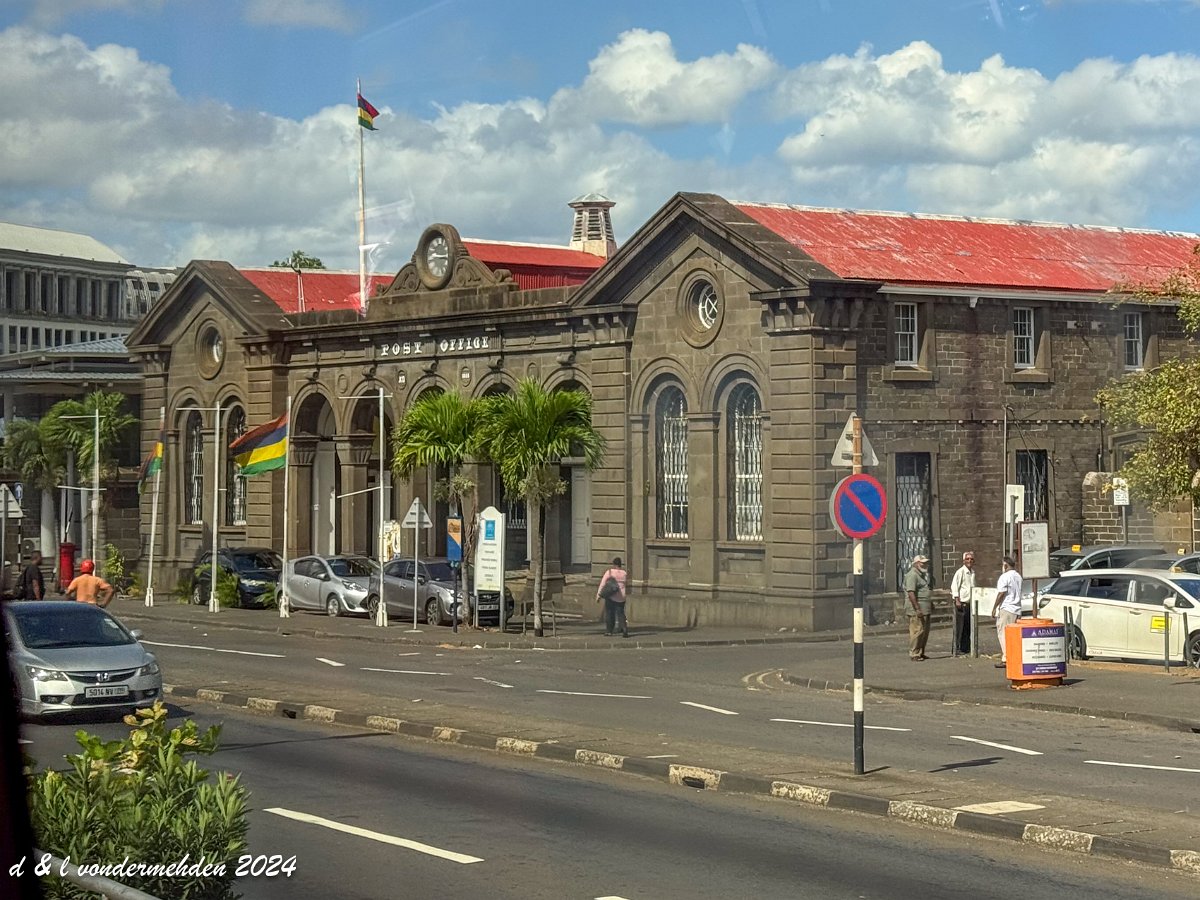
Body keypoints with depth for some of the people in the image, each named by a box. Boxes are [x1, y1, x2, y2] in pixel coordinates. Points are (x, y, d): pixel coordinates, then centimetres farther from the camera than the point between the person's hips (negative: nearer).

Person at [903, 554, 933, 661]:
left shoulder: (923, 575, 20)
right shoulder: (912, 575, -12)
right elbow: (911, 593, -20)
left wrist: (931, 604, 28)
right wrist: (917, 609, -24)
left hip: (926, 610, 10)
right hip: (917, 609, -10)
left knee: (925, 632, 11)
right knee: (917, 631, -10)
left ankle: (921, 653, 18)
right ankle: (914, 654, -6)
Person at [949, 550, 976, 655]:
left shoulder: (973, 572, 14)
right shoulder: (960, 572, -9)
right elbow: (954, 586, -13)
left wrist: (974, 601, 18)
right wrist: (957, 600, -17)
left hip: (969, 602, 7)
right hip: (961, 602, -7)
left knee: (968, 627, 9)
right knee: (960, 626, -6)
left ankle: (966, 647, 15)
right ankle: (957, 648, -1)